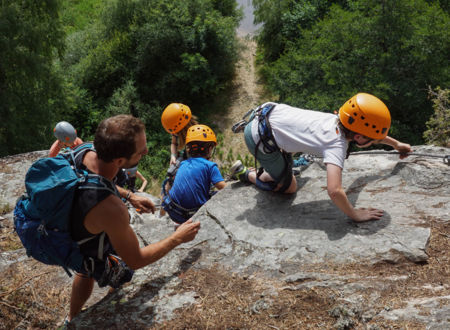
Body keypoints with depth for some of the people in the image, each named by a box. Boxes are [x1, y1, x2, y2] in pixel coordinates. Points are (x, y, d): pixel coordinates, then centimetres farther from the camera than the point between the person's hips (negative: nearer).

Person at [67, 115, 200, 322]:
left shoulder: (86, 154, -26)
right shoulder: (111, 210, -48)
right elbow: (135, 261, -31)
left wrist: (129, 195, 0)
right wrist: (177, 238, -23)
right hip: (95, 256, -7)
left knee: (87, 274, 37)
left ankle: (72, 319, 65)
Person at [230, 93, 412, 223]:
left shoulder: (341, 121, -2)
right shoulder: (337, 145, -24)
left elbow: (367, 129, 21)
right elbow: (334, 191, -35)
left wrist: (396, 143, 31)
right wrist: (355, 215, -21)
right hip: (259, 137, -7)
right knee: (289, 187, 8)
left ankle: (246, 127, 35)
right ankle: (244, 173, 18)